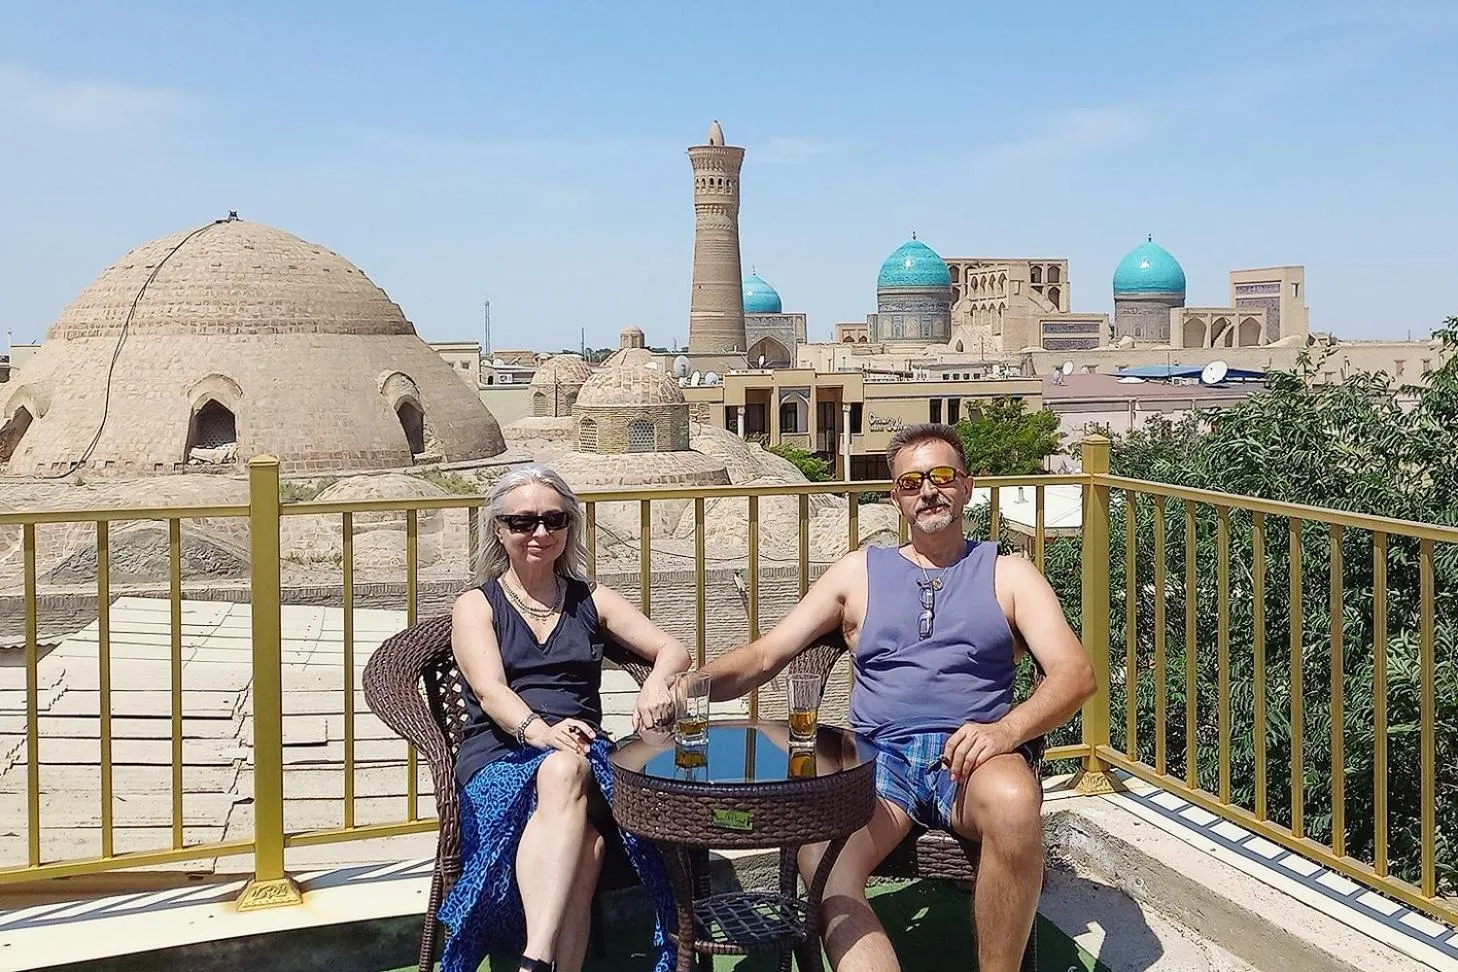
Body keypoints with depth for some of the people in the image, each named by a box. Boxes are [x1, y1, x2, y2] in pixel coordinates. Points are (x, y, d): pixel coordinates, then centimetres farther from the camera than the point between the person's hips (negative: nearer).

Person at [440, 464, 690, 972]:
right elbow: (489, 690, -4)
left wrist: (657, 682, -15)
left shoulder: (593, 601, 23)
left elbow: (673, 648, 11)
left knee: (565, 773, -39)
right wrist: (538, 729, -27)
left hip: (581, 754, 1)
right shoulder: (476, 606, 15)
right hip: (499, 756, -1)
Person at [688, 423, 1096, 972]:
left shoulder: (1007, 574, 17)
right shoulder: (859, 572, 21)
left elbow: (1075, 673, 3)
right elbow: (762, 657, 16)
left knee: (1015, 801, -38)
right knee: (819, 863, -32)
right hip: (880, 757, 1)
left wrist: (1007, 728, -19)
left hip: (972, 759, -1)